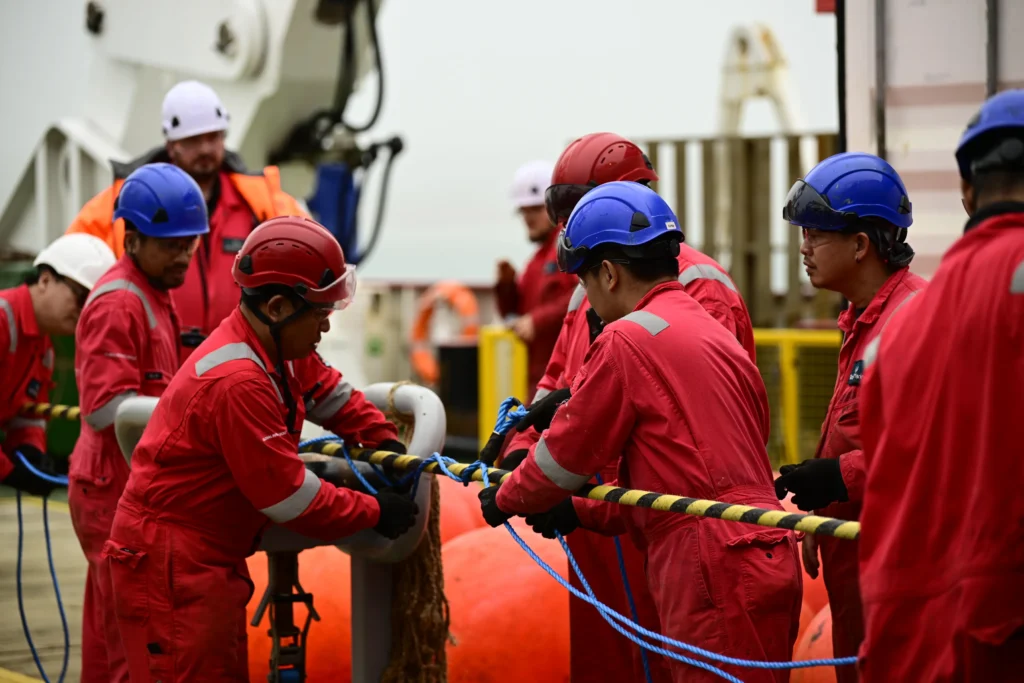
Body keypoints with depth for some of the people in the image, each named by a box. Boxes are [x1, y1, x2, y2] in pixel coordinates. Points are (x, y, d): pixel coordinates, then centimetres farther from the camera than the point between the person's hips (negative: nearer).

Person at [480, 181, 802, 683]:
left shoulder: (627, 339, -7)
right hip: (766, 561, 9)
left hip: (717, 572, -9)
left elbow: (565, 454, 2)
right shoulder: (715, 336, 20)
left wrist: (505, 500, 20)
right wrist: (582, 514, 29)